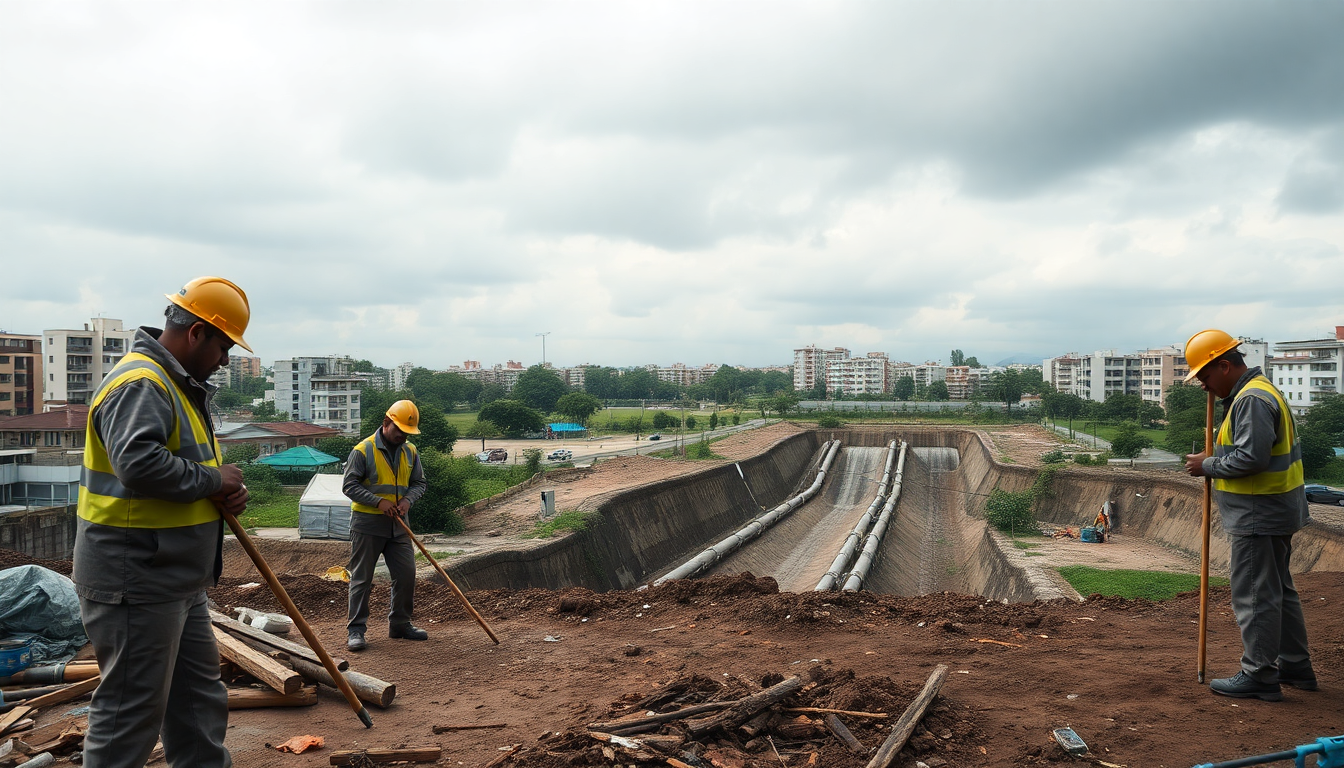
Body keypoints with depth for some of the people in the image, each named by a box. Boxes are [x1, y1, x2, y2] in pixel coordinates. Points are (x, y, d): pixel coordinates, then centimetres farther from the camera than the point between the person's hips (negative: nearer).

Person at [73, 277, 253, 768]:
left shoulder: (180, 385, 17)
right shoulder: (141, 384, -18)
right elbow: (138, 463, -34)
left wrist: (226, 493, 3)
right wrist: (212, 479, -19)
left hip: (177, 581, 11)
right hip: (136, 583, -11)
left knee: (200, 700, 18)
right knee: (132, 711, 0)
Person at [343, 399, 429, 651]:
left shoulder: (410, 452, 8)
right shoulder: (363, 450, -9)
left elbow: (419, 483, 14)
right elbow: (349, 485, -10)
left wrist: (407, 500, -7)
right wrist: (378, 501, -19)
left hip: (397, 526, 5)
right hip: (366, 524, -5)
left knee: (406, 574, 5)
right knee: (361, 578, 0)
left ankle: (400, 624, 20)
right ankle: (356, 630, 7)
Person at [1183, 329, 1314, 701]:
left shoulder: (1252, 399, -19)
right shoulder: (1258, 391, 16)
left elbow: (1251, 458, -26)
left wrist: (1208, 466, -14)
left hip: (1259, 517, -11)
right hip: (1276, 514, 11)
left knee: (1255, 595, -4)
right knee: (1279, 590, 19)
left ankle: (1259, 675, 4)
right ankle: (1296, 667, 29)